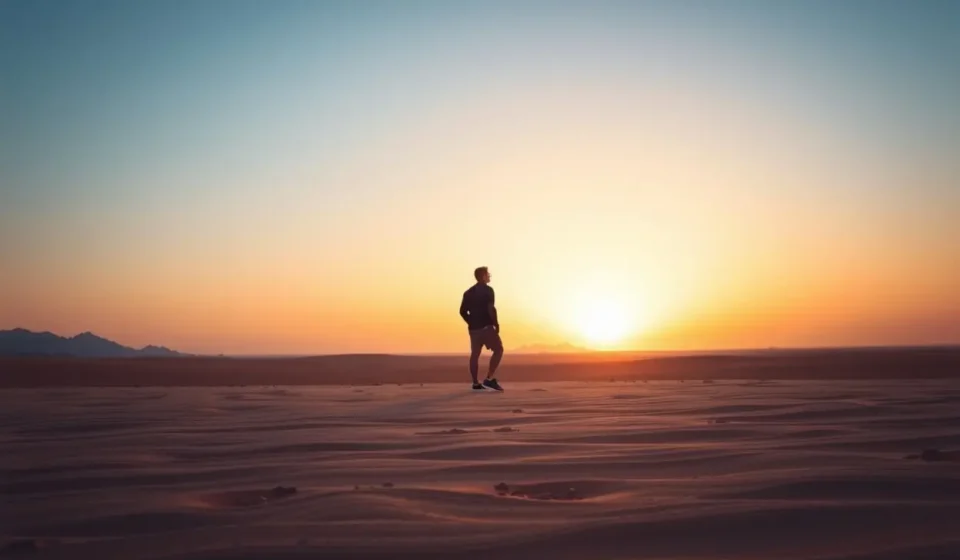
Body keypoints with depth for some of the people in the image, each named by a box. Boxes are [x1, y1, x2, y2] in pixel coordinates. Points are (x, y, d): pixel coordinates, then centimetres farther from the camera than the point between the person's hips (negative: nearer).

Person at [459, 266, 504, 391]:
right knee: (498, 349, 1)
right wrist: (496, 323, -10)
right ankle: (489, 379, -9)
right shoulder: (487, 290, -8)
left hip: (473, 328, 7)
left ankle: (476, 383, 8)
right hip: (486, 326, -7)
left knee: (475, 354, 8)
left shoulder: (468, 292, 13)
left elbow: (463, 311, 11)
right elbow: (491, 308, -20)